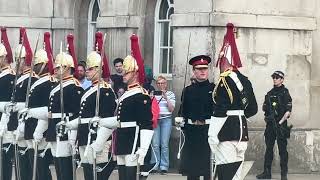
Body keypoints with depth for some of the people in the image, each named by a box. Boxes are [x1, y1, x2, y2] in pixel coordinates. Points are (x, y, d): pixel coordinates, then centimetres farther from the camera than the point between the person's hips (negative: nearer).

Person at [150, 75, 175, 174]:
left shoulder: (170, 94, 8)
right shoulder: (153, 94, 11)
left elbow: (171, 109, 0)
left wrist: (166, 98, -9)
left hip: (166, 120, -1)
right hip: (155, 120, 1)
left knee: (164, 144, -6)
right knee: (155, 144, -5)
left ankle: (164, 166, -3)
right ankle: (155, 165, 0)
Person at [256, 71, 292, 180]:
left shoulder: (285, 93, -4)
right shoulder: (269, 94, 13)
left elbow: (288, 111, -10)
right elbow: (265, 108, 20)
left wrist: (281, 122, -15)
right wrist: (266, 117, 2)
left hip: (281, 124, -6)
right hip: (270, 124, 6)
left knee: (282, 149, -3)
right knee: (269, 148, 9)